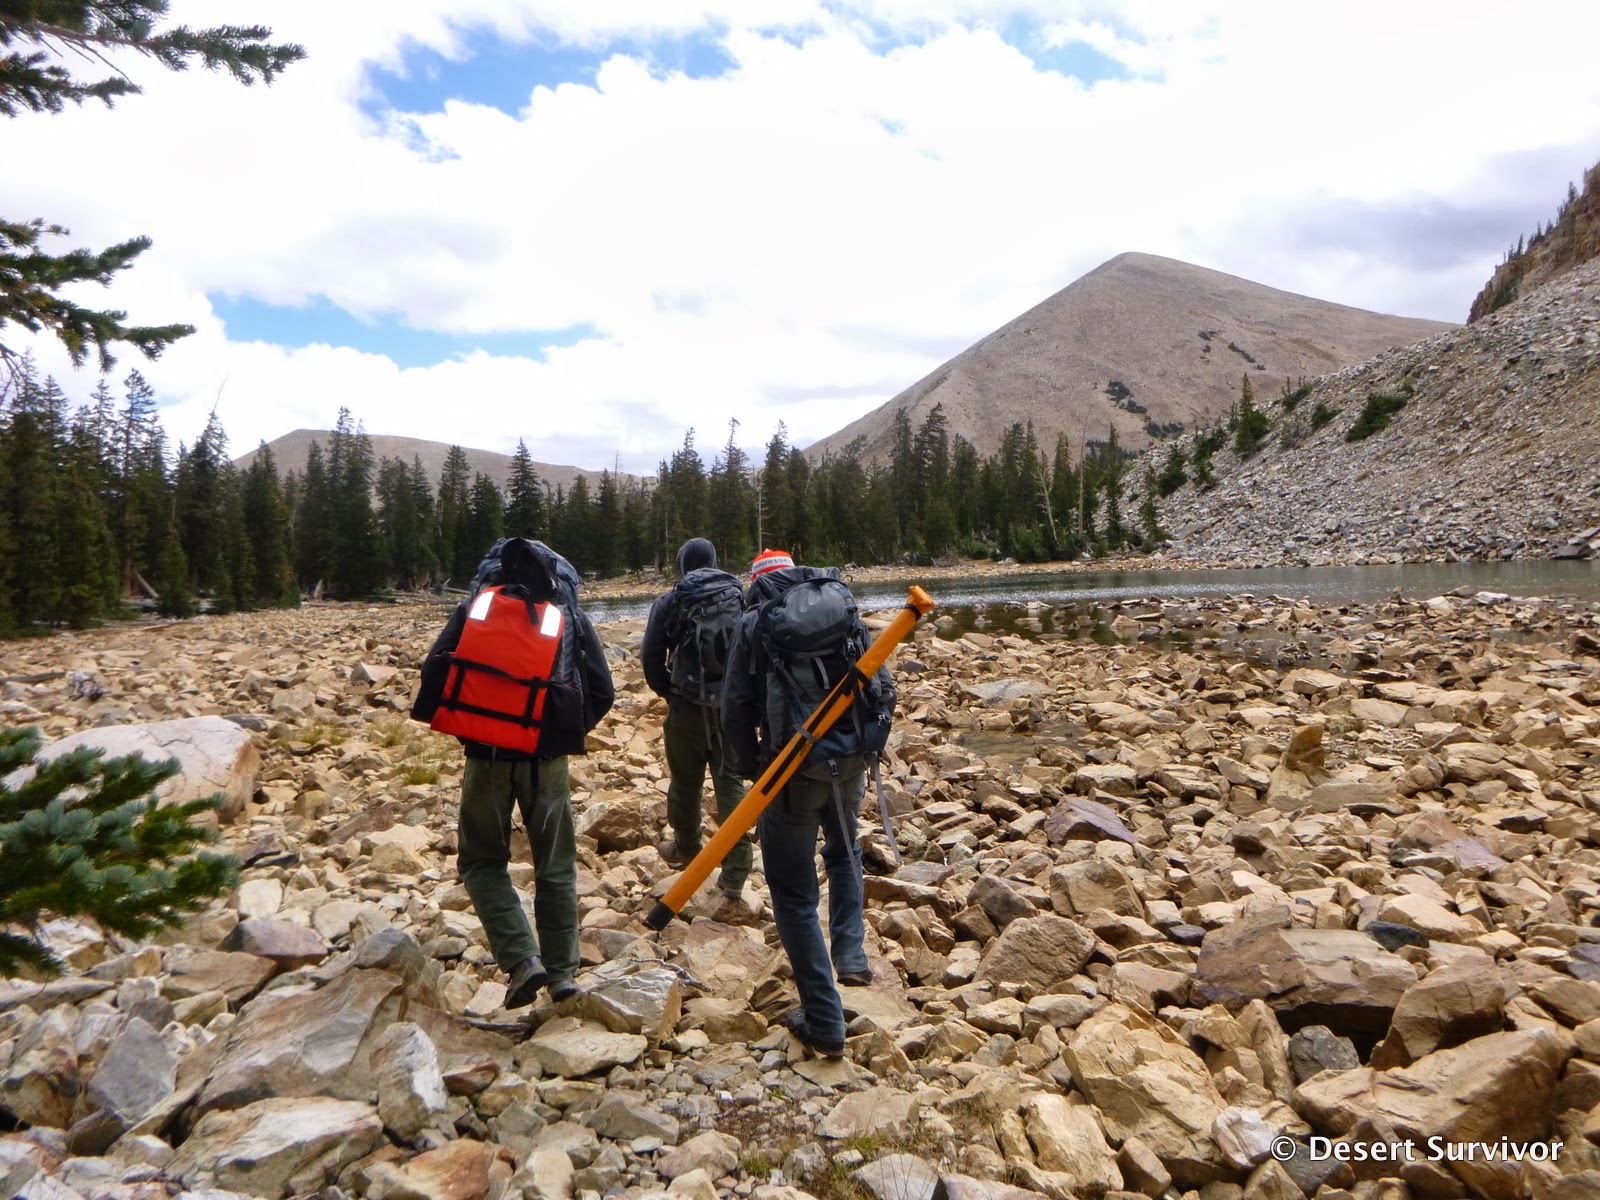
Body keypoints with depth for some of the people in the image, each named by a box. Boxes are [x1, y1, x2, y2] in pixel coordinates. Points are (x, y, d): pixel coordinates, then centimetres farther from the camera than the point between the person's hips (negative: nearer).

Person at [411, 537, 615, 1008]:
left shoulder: (475, 606, 4)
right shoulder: (570, 617, 2)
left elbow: (433, 672, 1)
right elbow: (602, 692, -2)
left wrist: (470, 722, 14)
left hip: (485, 757, 0)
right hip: (545, 761, 0)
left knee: (482, 861, 15)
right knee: (555, 866, 14)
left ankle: (521, 959, 1)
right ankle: (562, 972, 15)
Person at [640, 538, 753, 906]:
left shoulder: (669, 602, -1)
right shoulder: (740, 595, 4)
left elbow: (651, 657, -1)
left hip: (689, 706, -1)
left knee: (686, 781, 16)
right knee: (731, 782, 5)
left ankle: (685, 848, 36)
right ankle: (735, 875, 1)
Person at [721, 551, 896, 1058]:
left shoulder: (755, 624, -2)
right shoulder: (846, 612, 8)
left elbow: (736, 709, -5)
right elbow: (884, 688, 6)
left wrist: (751, 769, 9)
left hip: (795, 768, -4)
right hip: (850, 762, 4)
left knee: (795, 892, 7)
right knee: (844, 849, 33)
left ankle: (824, 1023, 10)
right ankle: (851, 956, 28)